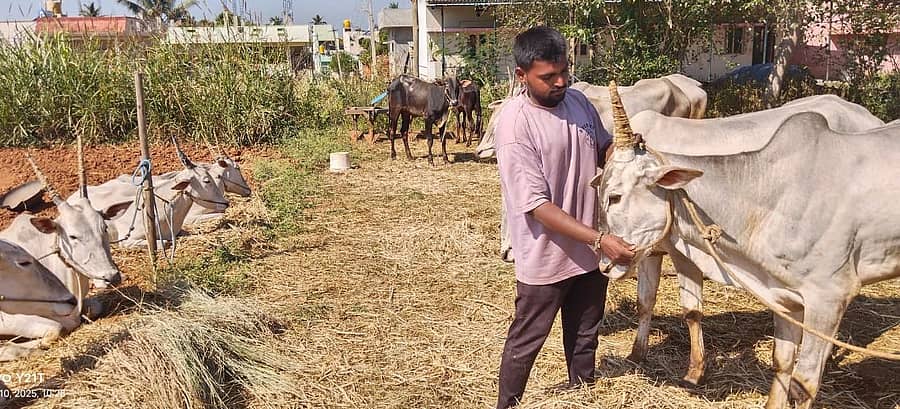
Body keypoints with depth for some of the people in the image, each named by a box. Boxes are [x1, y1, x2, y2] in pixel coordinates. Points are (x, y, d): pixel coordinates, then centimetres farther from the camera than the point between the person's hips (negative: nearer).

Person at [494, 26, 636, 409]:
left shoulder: (578, 101, -1)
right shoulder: (515, 124, -22)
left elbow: (605, 151, 16)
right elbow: (537, 205, -24)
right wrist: (600, 240, -28)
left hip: (590, 253, 6)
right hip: (545, 259, -6)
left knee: (585, 337, 23)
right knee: (525, 342, 11)